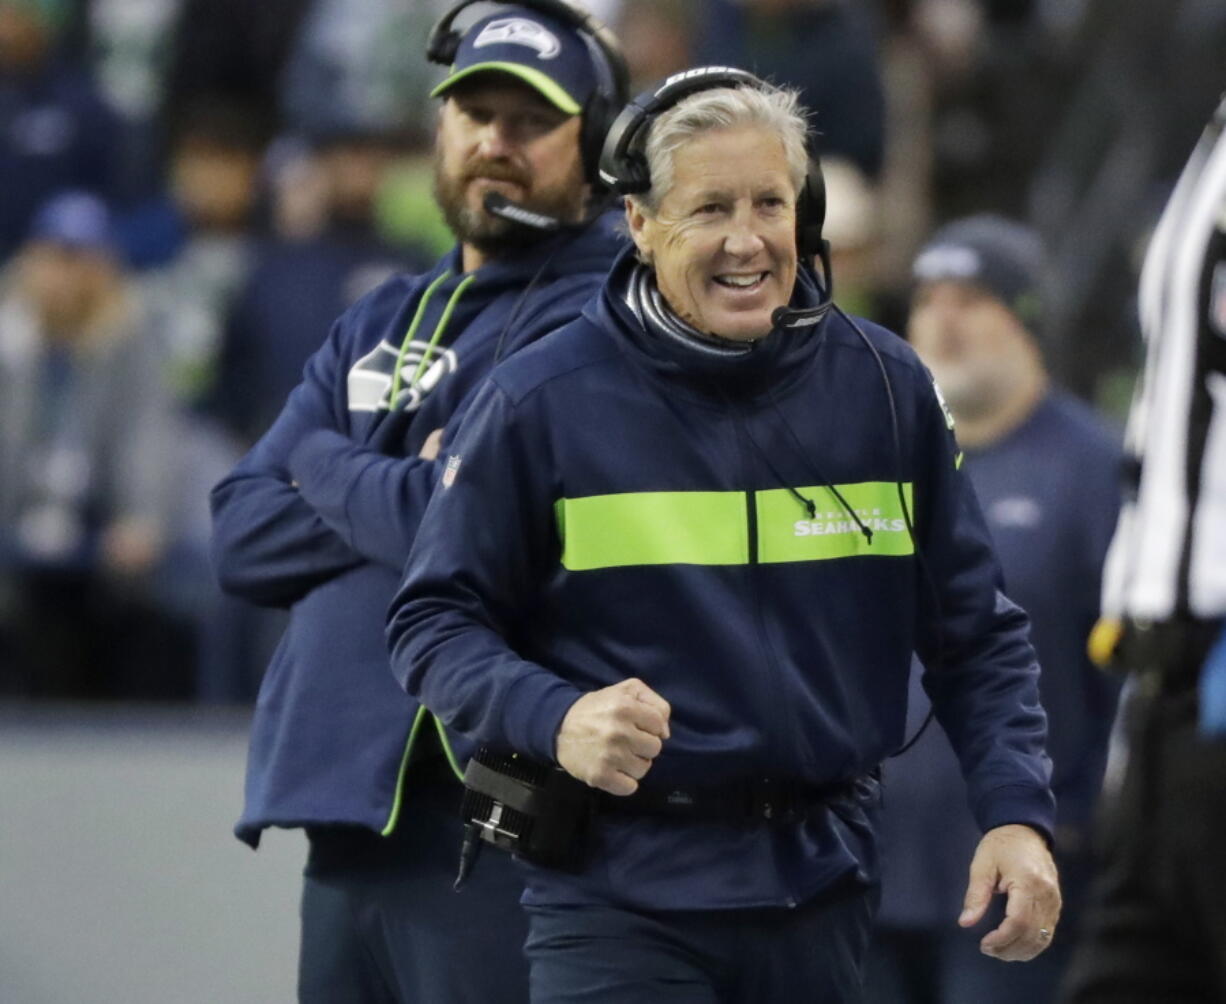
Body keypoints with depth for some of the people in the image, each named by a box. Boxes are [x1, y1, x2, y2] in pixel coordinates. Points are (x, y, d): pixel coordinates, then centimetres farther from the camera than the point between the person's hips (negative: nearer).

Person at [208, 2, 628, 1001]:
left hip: (495, 823, -7)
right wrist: (396, 494, -7)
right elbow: (242, 538, 11)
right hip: (350, 814, 7)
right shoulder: (382, 323, 19)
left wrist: (329, 467, 3)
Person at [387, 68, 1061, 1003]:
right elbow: (435, 621, -1)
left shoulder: (885, 387, 4)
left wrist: (1017, 814, -5)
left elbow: (973, 631, 9)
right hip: (621, 891, -4)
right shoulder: (542, 400, -5)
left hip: (824, 888, 4)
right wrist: (554, 718, -20)